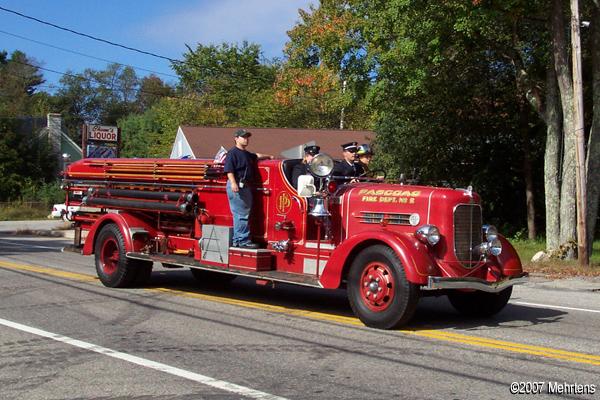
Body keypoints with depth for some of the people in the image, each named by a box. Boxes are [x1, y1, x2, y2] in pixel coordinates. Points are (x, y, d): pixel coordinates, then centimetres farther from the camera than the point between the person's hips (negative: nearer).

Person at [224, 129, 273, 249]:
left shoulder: (247, 154, 22)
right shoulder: (232, 153, -7)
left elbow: (256, 156, 44)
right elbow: (229, 170, -17)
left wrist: (268, 156, 51)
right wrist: (233, 183, -29)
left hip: (246, 187, 10)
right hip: (237, 187, -10)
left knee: (244, 214, 10)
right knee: (241, 214, -11)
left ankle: (238, 240, 14)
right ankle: (242, 240, -11)